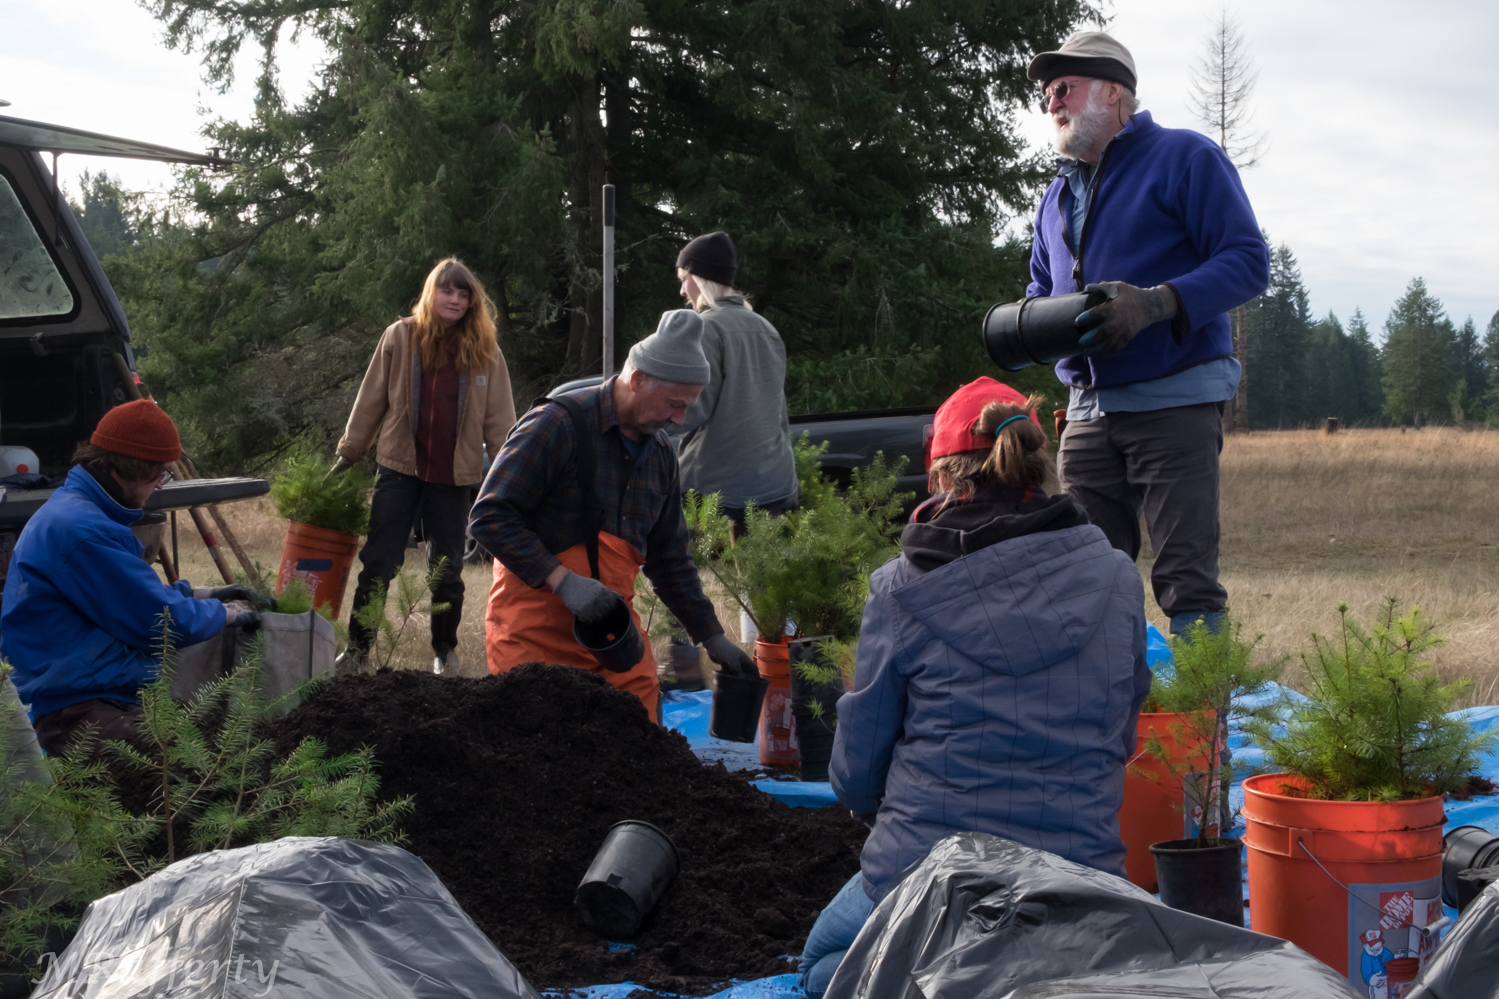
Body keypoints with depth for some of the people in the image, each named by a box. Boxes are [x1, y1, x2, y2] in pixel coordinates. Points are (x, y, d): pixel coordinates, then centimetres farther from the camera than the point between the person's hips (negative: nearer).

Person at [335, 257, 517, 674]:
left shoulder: (485, 351, 2)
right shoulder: (400, 338, 0)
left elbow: (498, 418, 2)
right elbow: (371, 400, 5)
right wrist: (348, 453, 7)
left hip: (453, 477, 1)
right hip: (400, 468, -1)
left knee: (447, 570, 10)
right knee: (377, 565, 0)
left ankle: (445, 651, 24)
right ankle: (356, 650, 7)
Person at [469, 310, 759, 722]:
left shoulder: (660, 453, 12)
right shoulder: (556, 426, -13)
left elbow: (669, 560, 21)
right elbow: (489, 518, -17)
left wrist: (713, 637, 17)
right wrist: (563, 581, -23)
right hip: (536, 627, -6)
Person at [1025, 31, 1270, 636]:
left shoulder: (1185, 158, -2)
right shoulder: (1059, 192, 20)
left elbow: (1248, 262, -9)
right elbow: (1041, 288, 28)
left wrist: (1157, 303, -24)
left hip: (1174, 402, -7)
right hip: (1088, 408, 7)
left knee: (1185, 575, -10)